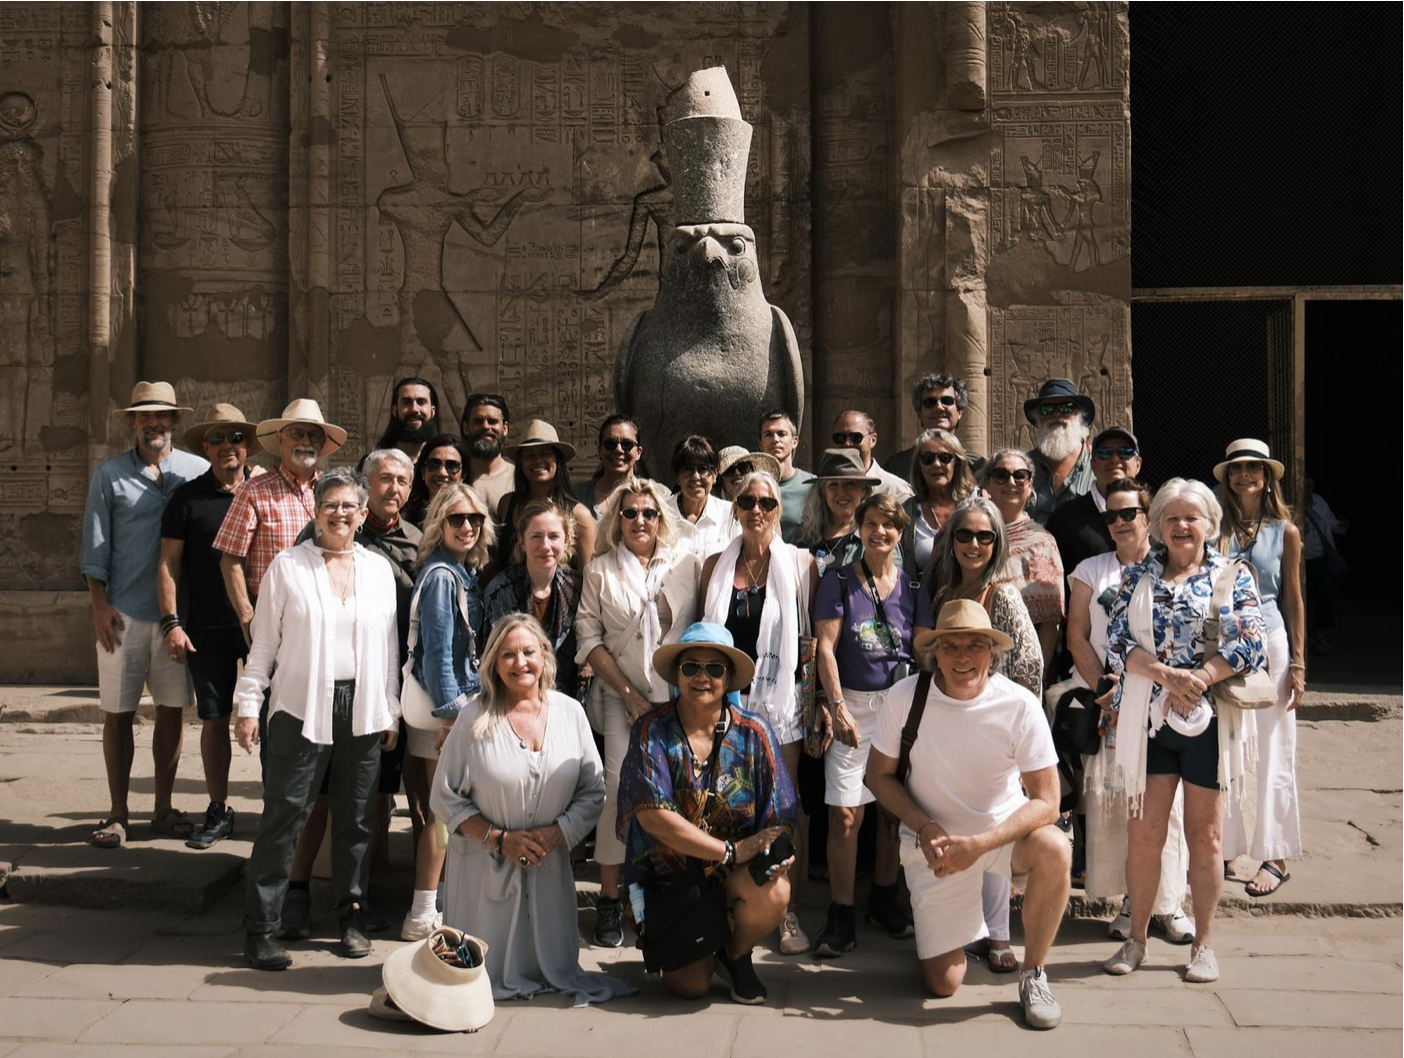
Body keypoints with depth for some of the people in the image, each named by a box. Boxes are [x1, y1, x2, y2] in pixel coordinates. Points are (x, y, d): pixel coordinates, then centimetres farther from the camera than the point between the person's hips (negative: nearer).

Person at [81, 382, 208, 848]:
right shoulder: (109, 474, 4)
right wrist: (99, 605, -5)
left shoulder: (198, 471, 5)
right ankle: (118, 813, 14)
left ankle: (163, 809, 19)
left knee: (172, 710, 7)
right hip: (123, 613, -1)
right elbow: (95, 546, 3)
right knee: (118, 713, 3)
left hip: (179, 612, 1)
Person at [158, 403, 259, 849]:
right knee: (214, 719, 6)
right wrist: (171, 623, -4)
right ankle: (219, 810, 18)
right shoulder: (188, 497, 4)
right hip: (207, 629, 0)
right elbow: (168, 563, 4)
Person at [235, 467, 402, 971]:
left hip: (362, 710, 3)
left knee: (355, 816, 9)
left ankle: (353, 917, 23)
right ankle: (260, 928, 4)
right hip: (301, 708, -3)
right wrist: (247, 704, -3)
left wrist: (391, 711, 10)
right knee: (284, 815, -4)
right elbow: (264, 642, 2)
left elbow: (388, 645, 12)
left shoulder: (379, 570, 9)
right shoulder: (288, 566, 1)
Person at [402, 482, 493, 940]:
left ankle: (434, 900, 26)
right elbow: (438, 649, -18)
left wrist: (463, 708, 13)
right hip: (445, 705, -9)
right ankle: (422, 915, 4)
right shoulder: (441, 575, -15)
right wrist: (451, 713, -19)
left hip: (463, 703, 9)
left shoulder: (465, 572, 11)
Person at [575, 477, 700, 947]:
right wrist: (629, 695, -6)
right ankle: (609, 899, -2)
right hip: (624, 698, -1)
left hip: (680, 698, 1)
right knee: (620, 785, -11)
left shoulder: (687, 564, 7)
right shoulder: (600, 570, 6)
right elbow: (590, 637, 1)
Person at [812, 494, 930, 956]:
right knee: (844, 814, -6)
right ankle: (841, 917, 2)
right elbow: (826, 646, -4)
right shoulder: (839, 582, 1)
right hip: (853, 705, -2)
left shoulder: (913, 588, 8)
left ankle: (884, 900, 26)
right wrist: (836, 705, -13)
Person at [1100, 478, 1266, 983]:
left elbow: (1248, 644, -7)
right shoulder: (1137, 576, 9)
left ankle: (1204, 943, 19)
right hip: (1148, 720, 2)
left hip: (1209, 720, -1)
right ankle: (1136, 938, 16)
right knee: (1142, 833, 3)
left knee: (1204, 835, 7)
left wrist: (1197, 680, -19)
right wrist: (1167, 676, -17)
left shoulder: (1233, 576, 4)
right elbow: (1117, 642, -2)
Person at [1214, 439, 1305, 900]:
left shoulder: (1285, 532, 3)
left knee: (1272, 754, 3)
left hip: (1268, 643, -1)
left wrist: (1298, 663, 2)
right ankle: (1220, 847, 16)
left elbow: (1294, 600, 5)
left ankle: (1276, 856, 12)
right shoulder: (1217, 527, 3)